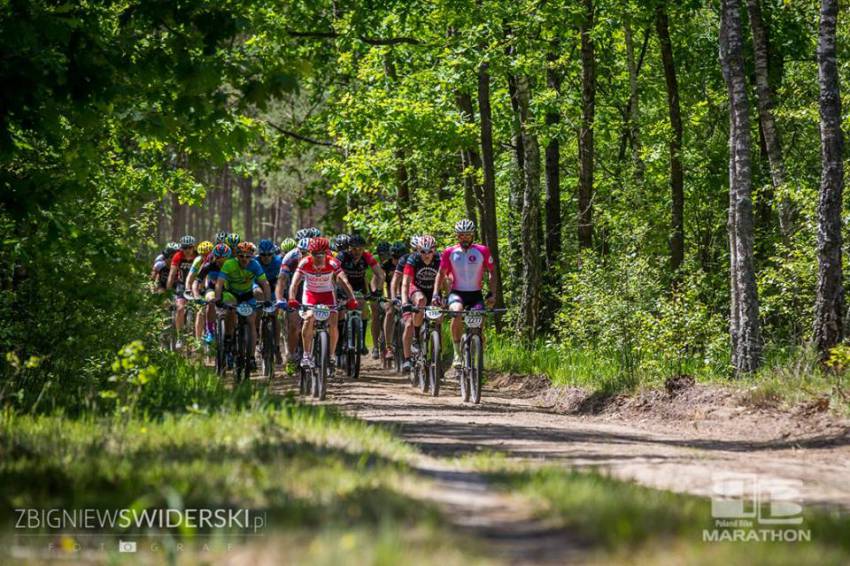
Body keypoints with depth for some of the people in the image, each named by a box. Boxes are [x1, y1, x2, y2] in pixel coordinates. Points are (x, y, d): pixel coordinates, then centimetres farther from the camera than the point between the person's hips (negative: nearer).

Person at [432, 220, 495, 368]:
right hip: (457, 293, -1)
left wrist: (491, 293, -10)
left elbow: (491, 272, 3)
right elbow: (441, 274, 5)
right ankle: (457, 354, -29)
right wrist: (436, 294, -6)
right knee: (456, 312, -33)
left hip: (475, 294, 1)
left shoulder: (482, 251, -3)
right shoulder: (449, 252, -3)